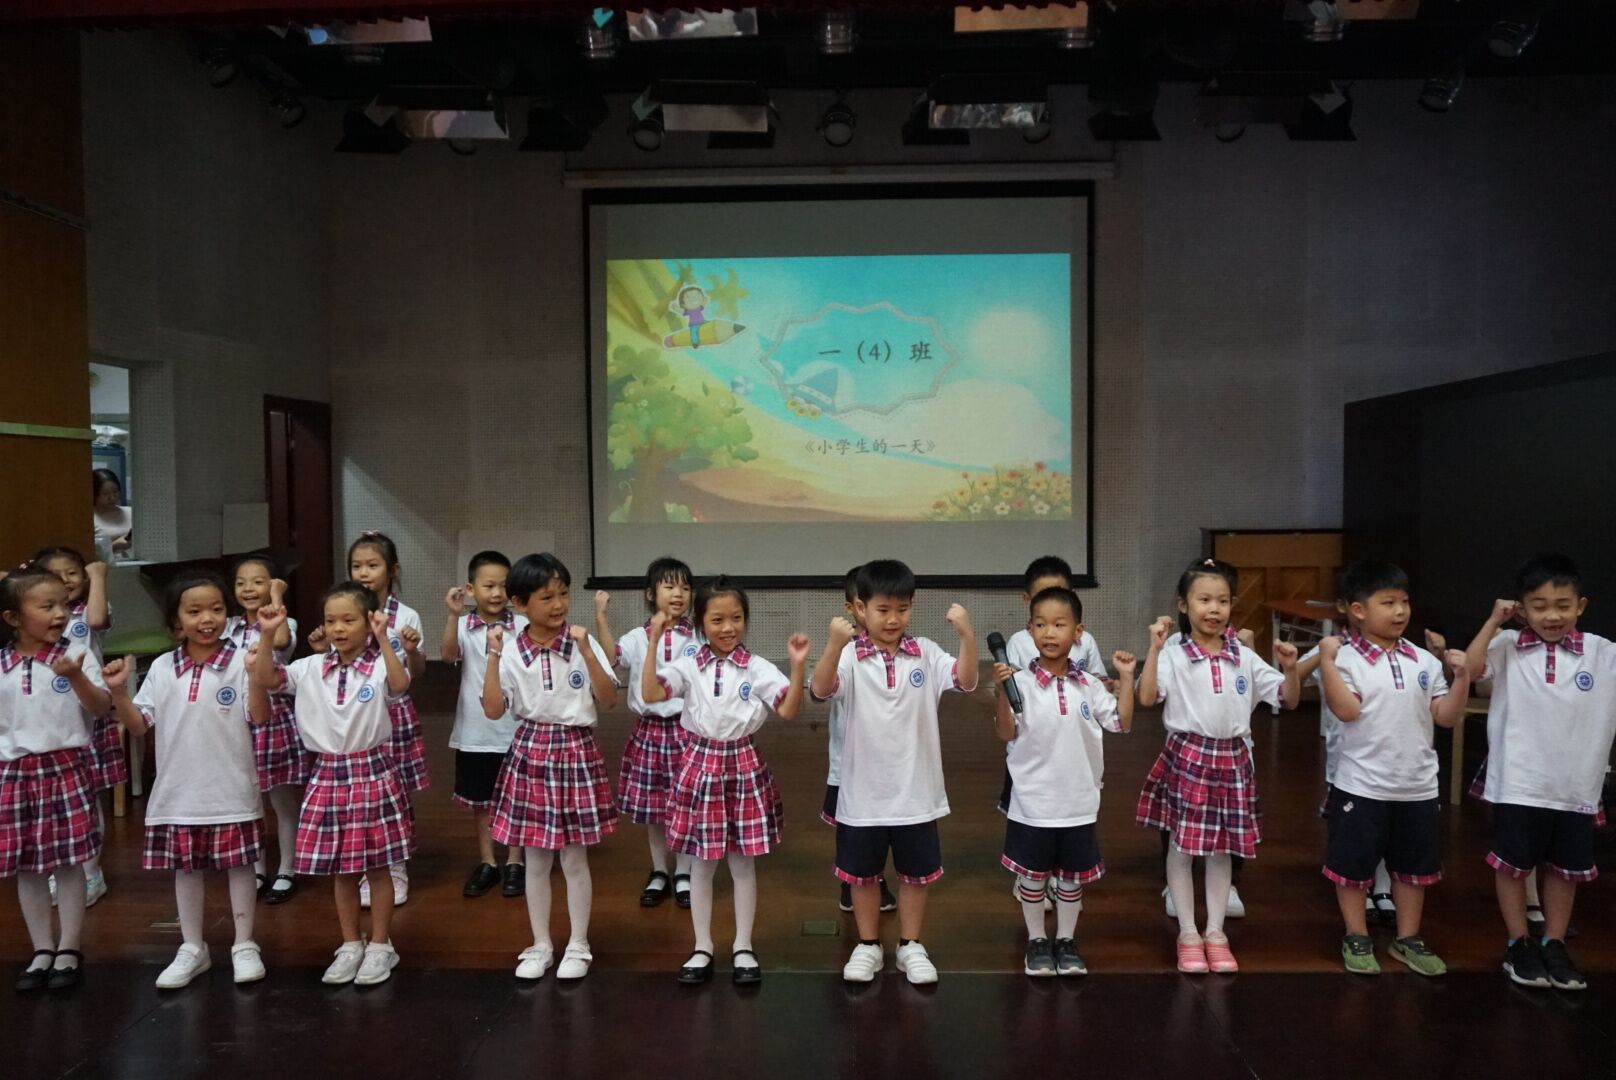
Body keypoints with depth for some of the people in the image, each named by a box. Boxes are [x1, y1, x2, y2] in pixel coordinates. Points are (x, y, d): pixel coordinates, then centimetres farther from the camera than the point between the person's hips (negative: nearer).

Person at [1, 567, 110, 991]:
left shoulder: (76, 656, -4)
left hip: (66, 767, -3)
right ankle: (42, 950, 23)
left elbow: (101, 708, -12)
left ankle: (69, 950, 15)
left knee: (69, 861, 2)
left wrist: (77, 677, -26)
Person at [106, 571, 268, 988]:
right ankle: (192, 949, 30)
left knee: (239, 865, 7)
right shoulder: (162, 668, 3)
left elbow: (259, 719, -14)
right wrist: (119, 691, -7)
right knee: (186, 868, 14)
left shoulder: (240, 661, -8)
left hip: (231, 790, -3)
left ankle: (244, 946, 22)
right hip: (179, 790, 3)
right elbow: (138, 724, 7)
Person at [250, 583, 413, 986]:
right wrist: (268, 636, -15)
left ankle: (381, 946, 22)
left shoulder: (379, 666, -10)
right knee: (340, 869, 14)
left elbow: (400, 685, -31)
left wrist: (383, 640, -37)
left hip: (372, 772, -4)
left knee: (377, 866, 7)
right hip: (328, 774, 4)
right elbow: (265, 680, -4)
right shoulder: (310, 668, 3)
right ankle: (350, 944, 30)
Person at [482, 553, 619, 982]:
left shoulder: (584, 643, -6)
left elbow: (609, 700, -11)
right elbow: (493, 711, -6)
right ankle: (540, 946, 27)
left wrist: (587, 652, -21)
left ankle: (578, 946, 23)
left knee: (574, 858, 8)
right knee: (536, 859, 11)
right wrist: (493, 658, -14)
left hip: (576, 750, -1)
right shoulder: (511, 652, -4)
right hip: (530, 752, 1)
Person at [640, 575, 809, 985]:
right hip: (700, 765, 1)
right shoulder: (687, 666, -3)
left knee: (743, 863, 9)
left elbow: (789, 710, -13)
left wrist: (798, 665, -25)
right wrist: (653, 644, -20)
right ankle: (702, 948, 25)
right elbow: (650, 694, -17)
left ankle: (743, 948, 24)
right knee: (701, 863, 10)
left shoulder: (758, 668, -5)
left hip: (744, 765, 0)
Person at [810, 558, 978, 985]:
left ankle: (911, 946, 32)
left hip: (915, 791, 2)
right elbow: (822, 690, -27)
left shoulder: (925, 653, -4)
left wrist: (967, 634, -30)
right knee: (862, 873, 14)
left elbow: (967, 681, -14)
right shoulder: (850, 657, -11)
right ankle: (868, 945, 32)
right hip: (863, 792, -1)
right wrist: (835, 644, -44)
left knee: (916, 873, 15)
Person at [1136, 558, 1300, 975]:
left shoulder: (1245, 657, 3)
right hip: (1186, 757, -3)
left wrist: (1290, 668, -11)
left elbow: (1289, 700, 8)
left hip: (1232, 759, 4)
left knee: (1223, 848, 12)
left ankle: (1216, 932, 26)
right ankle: (1188, 933, 19)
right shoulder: (1174, 655, -9)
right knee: (1182, 846, 5)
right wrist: (1154, 647, -26)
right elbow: (1146, 698, -21)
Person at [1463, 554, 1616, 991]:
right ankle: (1519, 944, 26)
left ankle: (1554, 945, 33)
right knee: (1512, 865, 9)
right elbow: (1469, 668, -21)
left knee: (1566, 869, 16)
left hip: (1576, 787, 2)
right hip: (1518, 783, -2)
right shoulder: (1509, 647, -7)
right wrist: (1494, 621, -18)